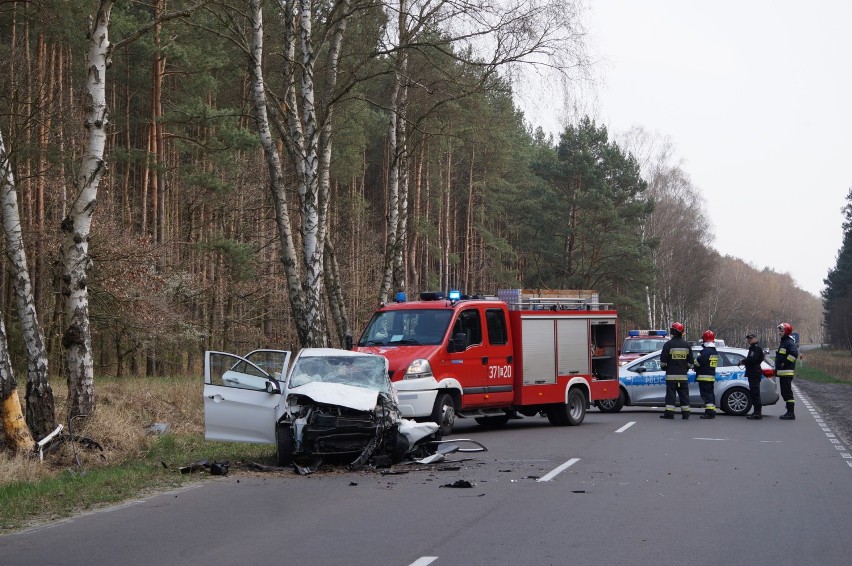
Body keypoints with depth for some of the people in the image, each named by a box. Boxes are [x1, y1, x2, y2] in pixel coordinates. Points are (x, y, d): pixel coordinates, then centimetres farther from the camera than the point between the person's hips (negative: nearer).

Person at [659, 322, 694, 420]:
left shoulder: (668, 344, -8)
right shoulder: (686, 345, 6)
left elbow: (663, 361, -8)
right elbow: (690, 362, 10)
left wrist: (664, 367, 12)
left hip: (671, 375, -4)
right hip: (683, 375, 4)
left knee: (670, 394, -1)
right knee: (684, 394, 8)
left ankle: (669, 413, -4)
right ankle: (685, 414, 7)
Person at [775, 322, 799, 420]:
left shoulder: (789, 342, -13)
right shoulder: (782, 342, 20)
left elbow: (794, 353, -30)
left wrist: (785, 363, -23)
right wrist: (777, 369, 23)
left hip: (787, 372, -11)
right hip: (782, 372, 11)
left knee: (787, 393, -10)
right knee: (784, 393, 14)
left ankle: (791, 413, -9)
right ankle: (789, 412, 19)